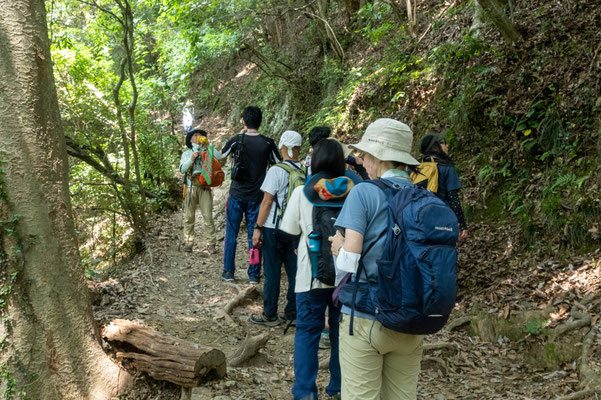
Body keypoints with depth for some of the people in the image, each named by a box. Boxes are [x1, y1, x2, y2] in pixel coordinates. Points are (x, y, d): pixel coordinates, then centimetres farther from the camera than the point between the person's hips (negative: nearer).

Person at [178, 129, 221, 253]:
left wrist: (208, 145, -4)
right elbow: (182, 169, 1)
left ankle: (211, 244, -4)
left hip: (204, 188, -1)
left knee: (208, 216, -6)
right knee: (189, 217, -1)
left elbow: (219, 157, -5)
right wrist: (191, 159, -12)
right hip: (190, 188, 1)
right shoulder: (186, 153, 15)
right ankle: (188, 242, 5)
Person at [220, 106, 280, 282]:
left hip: (237, 195, -1)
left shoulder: (237, 140, -9)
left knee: (231, 233, 10)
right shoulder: (268, 143, -7)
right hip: (256, 196, 1)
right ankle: (254, 273, 13)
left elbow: (222, 153, 11)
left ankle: (228, 271, 14)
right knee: (254, 235, 8)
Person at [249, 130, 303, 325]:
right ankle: (292, 312, 18)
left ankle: (269, 315, 11)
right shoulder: (305, 172, 1)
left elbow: (267, 202, -12)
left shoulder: (277, 171, -12)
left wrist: (257, 228, -6)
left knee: (272, 272, 4)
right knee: (294, 271, 11)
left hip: (274, 228, -4)